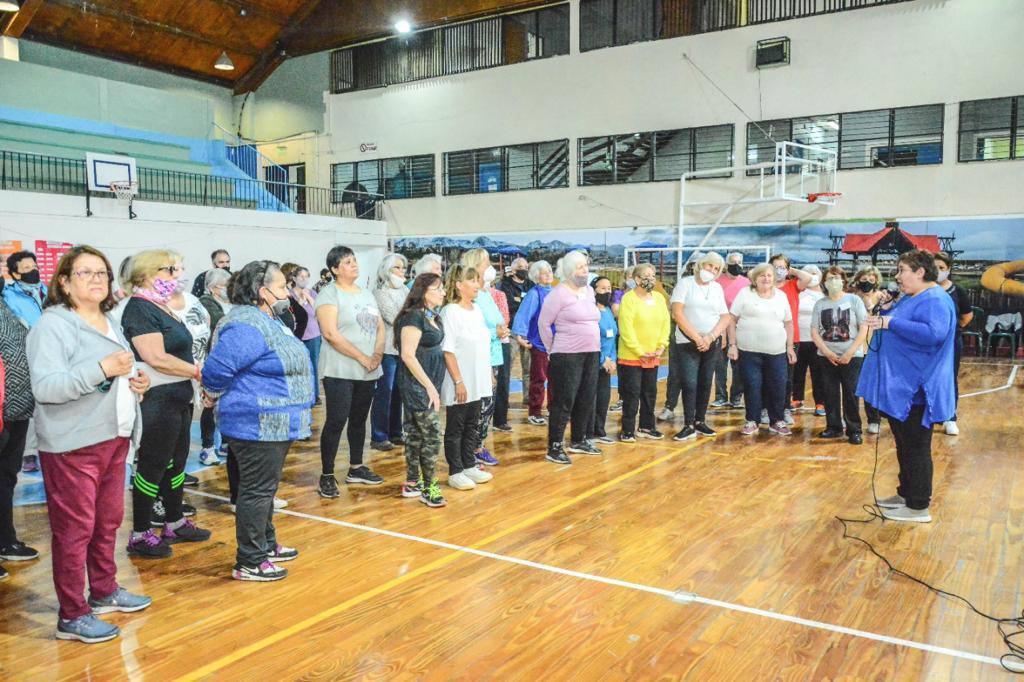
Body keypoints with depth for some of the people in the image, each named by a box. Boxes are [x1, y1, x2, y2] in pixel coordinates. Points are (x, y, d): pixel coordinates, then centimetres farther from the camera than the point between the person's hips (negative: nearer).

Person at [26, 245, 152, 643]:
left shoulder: (109, 324, 15)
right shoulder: (53, 325, -11)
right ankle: (72, 616, 11)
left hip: (113, 438, 8)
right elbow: (45, 387, -22)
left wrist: (136, 383, 7)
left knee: (108, 521, 17)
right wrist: (102, 369, -28)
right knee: (74, 529, 0)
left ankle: (104, 591, 34)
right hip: (72, 445, -8)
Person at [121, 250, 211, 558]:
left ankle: (175, 523, 31)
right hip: (156, 402, -10)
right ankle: (140, 536, 12)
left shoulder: (160, 307, 15)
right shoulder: (140, 309, -15)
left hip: (176, 399, 10)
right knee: (152, 466, 0)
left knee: (177, 461, 17)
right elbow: (157, 359, -23)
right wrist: (197, 371, -16)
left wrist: (195, 370, 6)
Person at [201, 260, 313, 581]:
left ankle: (266, 544, 34)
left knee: (265, 487, 20)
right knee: (257, 490, -2)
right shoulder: (246, 326, -21)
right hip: (258, 425, -10)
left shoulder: (270, 321, 14)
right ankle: (249, 563, 7)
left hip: (275, 423, 10)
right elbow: (217, 370, -24)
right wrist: (214, 397, -6)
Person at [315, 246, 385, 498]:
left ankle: (356, 468, 26)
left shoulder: (366, 294, 15)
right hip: (340, 371, -7)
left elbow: (380, 326, 15)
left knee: (359, 419, 14)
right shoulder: (329, 294, -8)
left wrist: (378, 354, -4)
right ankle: (327, 476, 2)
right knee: (336, 421, -6)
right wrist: (362, 357, -16)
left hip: (368, 371, 7)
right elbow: (331, 333, -17)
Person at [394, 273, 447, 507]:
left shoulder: (433, 317, 12)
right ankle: (428, 487, 0)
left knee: (415, 433, 14)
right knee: (432, 434, -8)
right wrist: (429, 386, -17)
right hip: (416, 384, -9)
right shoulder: (414, 317, -15)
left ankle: (412, 483, 22)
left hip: (429, 383, 9)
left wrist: (434, 386, 10)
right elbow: (408, 355, -19)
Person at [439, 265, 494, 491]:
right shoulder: (450, 312, -14)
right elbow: (448, 350, -16)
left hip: (477, 382, 7)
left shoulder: (477, 310, 9)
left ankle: (469, 466, 26)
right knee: (455, 428, 4)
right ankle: (455, 472, 13)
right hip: (460, 383, -7)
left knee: (472, 426, 15)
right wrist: (459, 381, -18)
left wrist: (488, 375, 14)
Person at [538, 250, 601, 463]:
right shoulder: (559, 293, -10)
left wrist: (594, 346, 15)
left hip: (591, 354, 7)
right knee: (563, 401, -5)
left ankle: (578, 441, 27)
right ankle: (554, 447, 2)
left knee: (586, 399, 13)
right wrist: (552, 350, -3)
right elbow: (543, 323, -8)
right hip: (567, 356, -7)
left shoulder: (589, 291, 12)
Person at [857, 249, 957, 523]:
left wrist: (891, 322, -29)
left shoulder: (935, 300, -17)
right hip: (900, 387, 10)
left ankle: (918, 507, 8)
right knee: (904, 445, 19)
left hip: (916, 390, -10)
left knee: (916, 448, -1)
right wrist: (883, 320, 5)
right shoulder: (911, 298, 14)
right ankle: (906, 493, 31)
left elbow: (934, 334, -32)